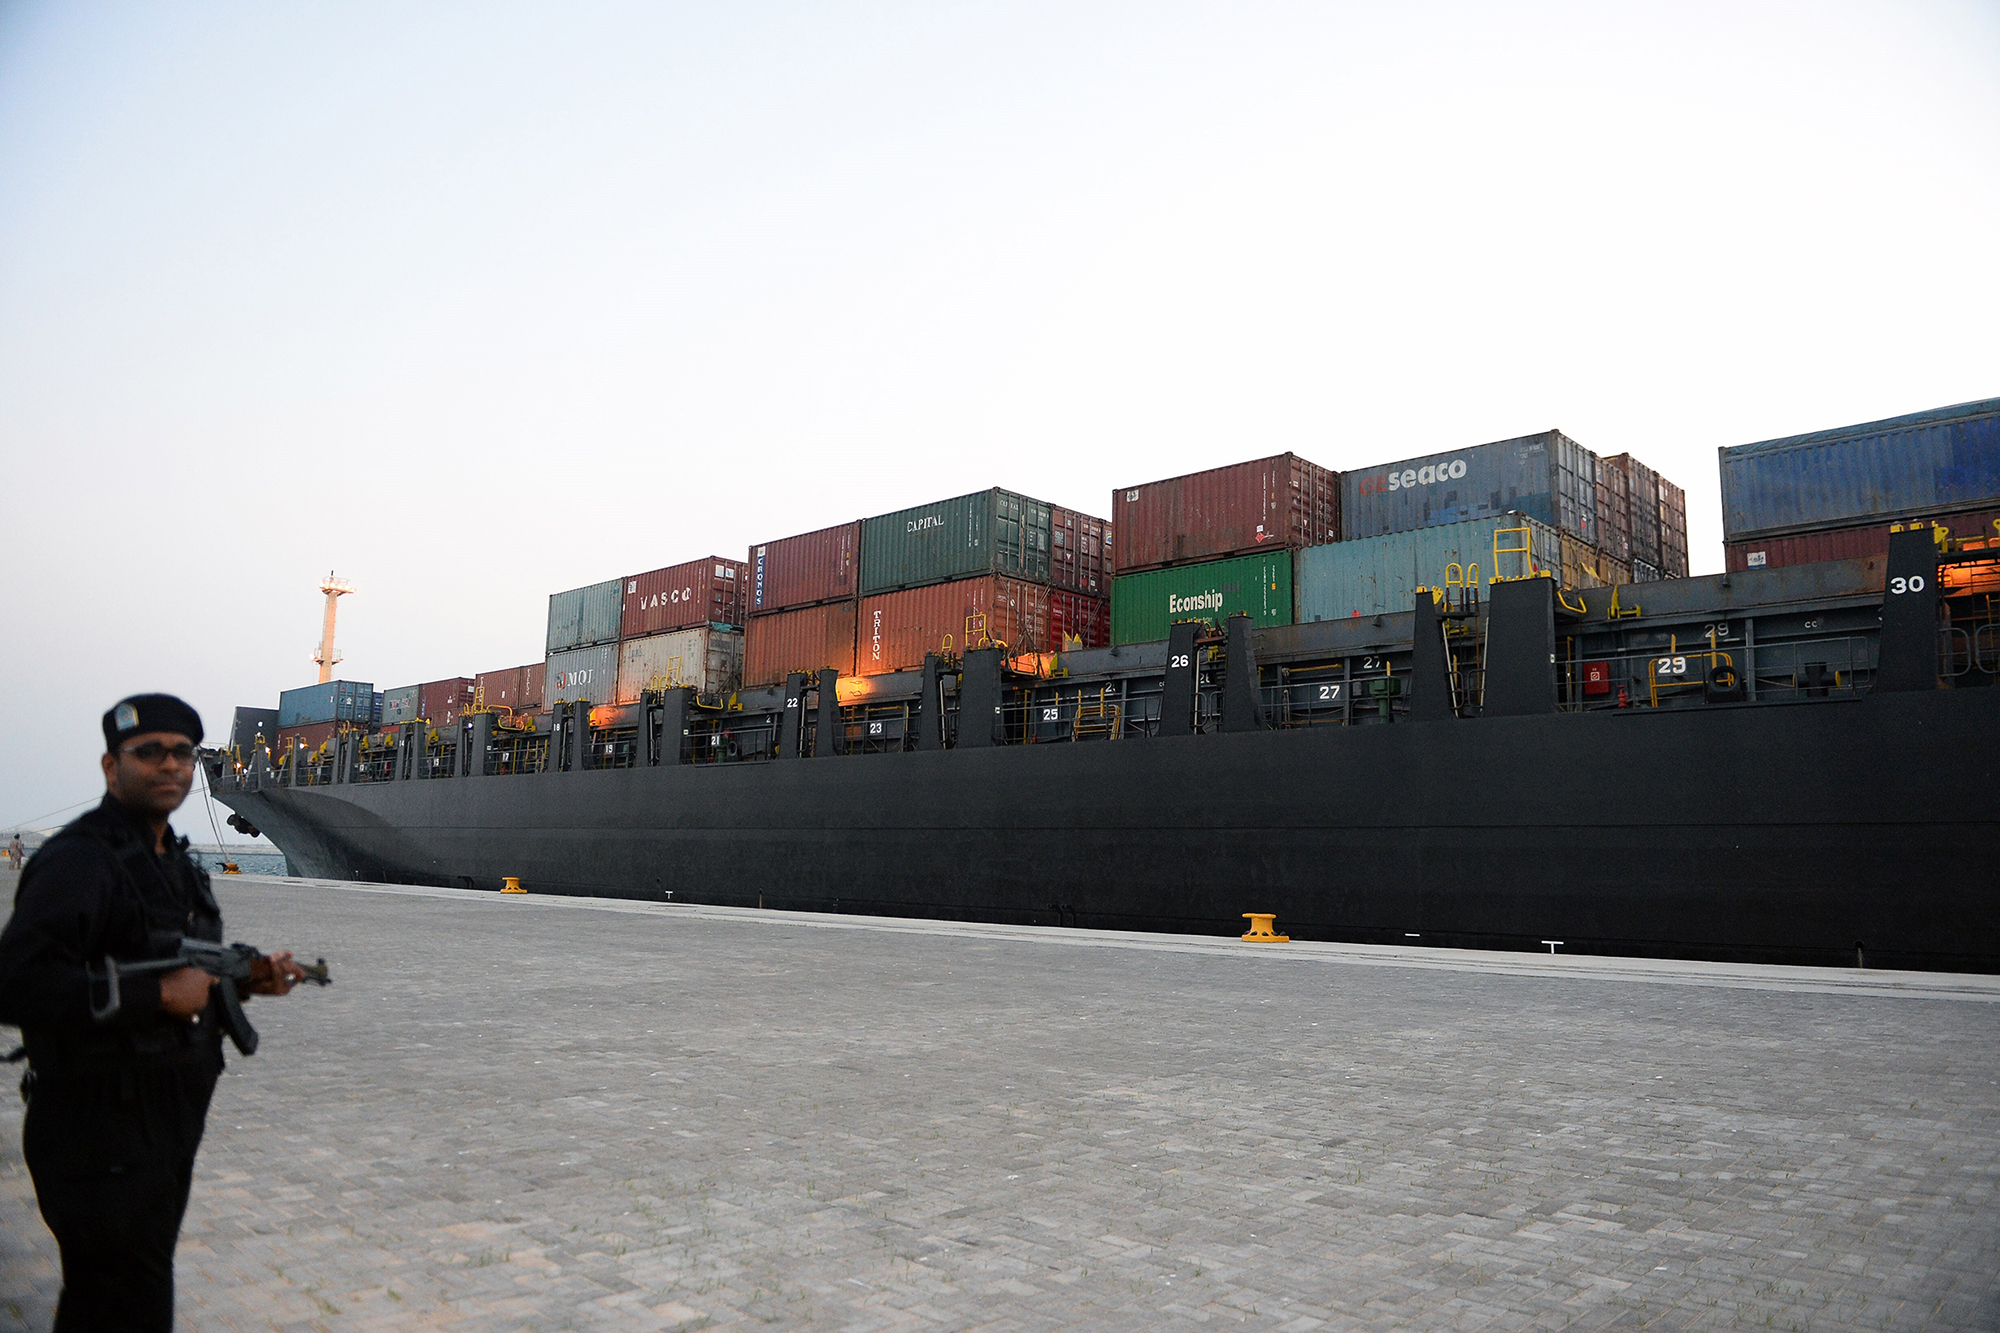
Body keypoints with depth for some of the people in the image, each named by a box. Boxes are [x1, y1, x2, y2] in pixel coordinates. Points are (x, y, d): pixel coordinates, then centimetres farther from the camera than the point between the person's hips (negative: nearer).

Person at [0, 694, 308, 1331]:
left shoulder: (175, 861, 13)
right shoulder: (78, 859, -17)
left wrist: (247, 978, 5)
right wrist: (161, 997, -26)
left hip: (168, 1131, 9)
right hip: (101, 1140, -9)